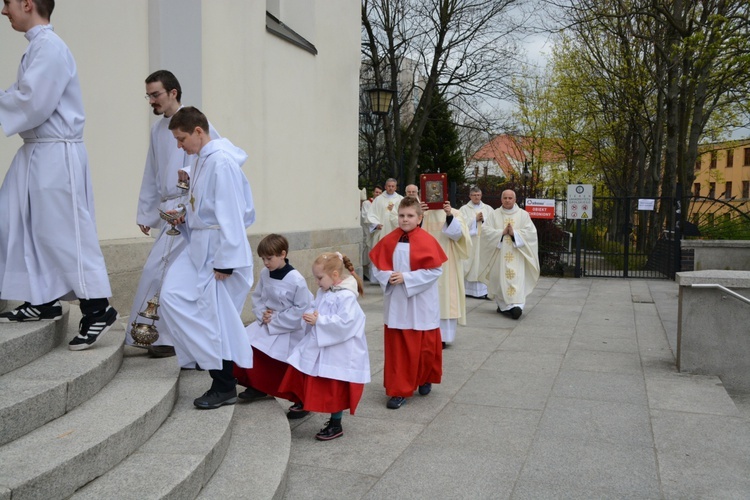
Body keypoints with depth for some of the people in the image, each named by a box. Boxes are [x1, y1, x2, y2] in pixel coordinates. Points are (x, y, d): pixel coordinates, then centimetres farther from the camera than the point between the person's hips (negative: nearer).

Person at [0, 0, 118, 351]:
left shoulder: (49, 46, -14)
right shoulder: (37, 46, 16)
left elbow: (32, 102, -22)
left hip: (57, 154, -10)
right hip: (36, 152, 10)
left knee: (64, 231, -6)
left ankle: (97, 309, 2)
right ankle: (43, 301, 23)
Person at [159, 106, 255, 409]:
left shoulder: (221, 162, -17)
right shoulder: (202, 160, 13)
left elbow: (230, 214, -21)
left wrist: (224, 261, -21)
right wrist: (184, 218, 6)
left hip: (219, 248, -10)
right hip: (200, 247, 10)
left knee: (216, 316, -4)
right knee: (173, 295, 9)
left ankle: (225, 386, 7)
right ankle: (202, 358, 25)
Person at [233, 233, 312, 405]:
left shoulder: (296, 280, -22)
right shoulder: (265, 273, -2)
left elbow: (302, 309, -20)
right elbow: (257, 296, 10)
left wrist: (275, 319, -17)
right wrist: (262, 313, -10)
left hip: (289, 330, -6)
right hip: (267, 324, 7)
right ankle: (256, 386, 9)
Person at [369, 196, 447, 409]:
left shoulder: (427, 241, -10)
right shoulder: (389, 240, 1)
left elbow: (435, 270, -14)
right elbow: (379, 266, 6)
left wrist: (406, 278, -18)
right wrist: (388, 277, -15)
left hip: (421, 304, -3)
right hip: (396, 304, 3)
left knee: (424, 346, 10)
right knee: (397, 348, 5)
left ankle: (425, 379, 36)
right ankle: (399, 391, 14)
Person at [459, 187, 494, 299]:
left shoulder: (488, 209, 11)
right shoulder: (464, 209, 5)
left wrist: (483, 219, -11)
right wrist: (475, 219, -9)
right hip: (469, 241, -1)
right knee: (469, 265, -2)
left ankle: (483, 290, 0)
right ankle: (467, 290, 3)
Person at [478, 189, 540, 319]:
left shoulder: (523, 214, 7)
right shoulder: (494, 215, 9)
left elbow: (531, 231, -2)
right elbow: (485, 230, -1)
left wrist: (514, 233, -14)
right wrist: (501, 232, -12)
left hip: (516, 255, -1)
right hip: (499, 254, 1)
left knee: (517, 278, -12)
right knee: (500, 279, 2)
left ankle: (516, 305, -20)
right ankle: (502, 304, 16)